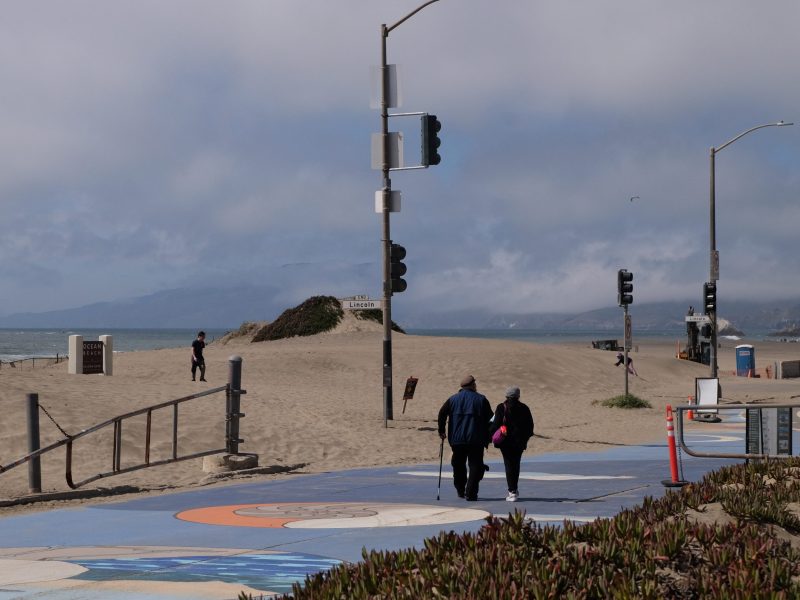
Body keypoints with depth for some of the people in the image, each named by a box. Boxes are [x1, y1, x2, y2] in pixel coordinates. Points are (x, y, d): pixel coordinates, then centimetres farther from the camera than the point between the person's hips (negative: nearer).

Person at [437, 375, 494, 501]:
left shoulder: (453, 399, 7)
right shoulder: (481, 399, 2)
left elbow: (442, 414, -2)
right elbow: (490, 418, 2)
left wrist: (441, 431, 5)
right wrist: (487, 438, 10)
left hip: (457, 439, 3)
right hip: (476, 440, -3)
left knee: (458, 466, 17)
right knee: (475, 466, -1)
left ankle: (460, 491, 25)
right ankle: (471, 493, -11)